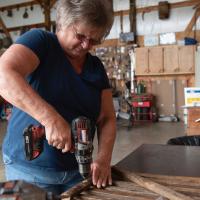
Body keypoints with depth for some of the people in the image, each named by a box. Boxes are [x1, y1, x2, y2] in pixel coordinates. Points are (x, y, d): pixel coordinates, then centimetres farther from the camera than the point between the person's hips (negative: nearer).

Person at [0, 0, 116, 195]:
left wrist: (103, 158, -14)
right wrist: (51, 119, -36)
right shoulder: (40, 41, -10)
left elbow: (107, 119, 2)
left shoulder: (96, 67, 5)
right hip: (29, 170, -5)